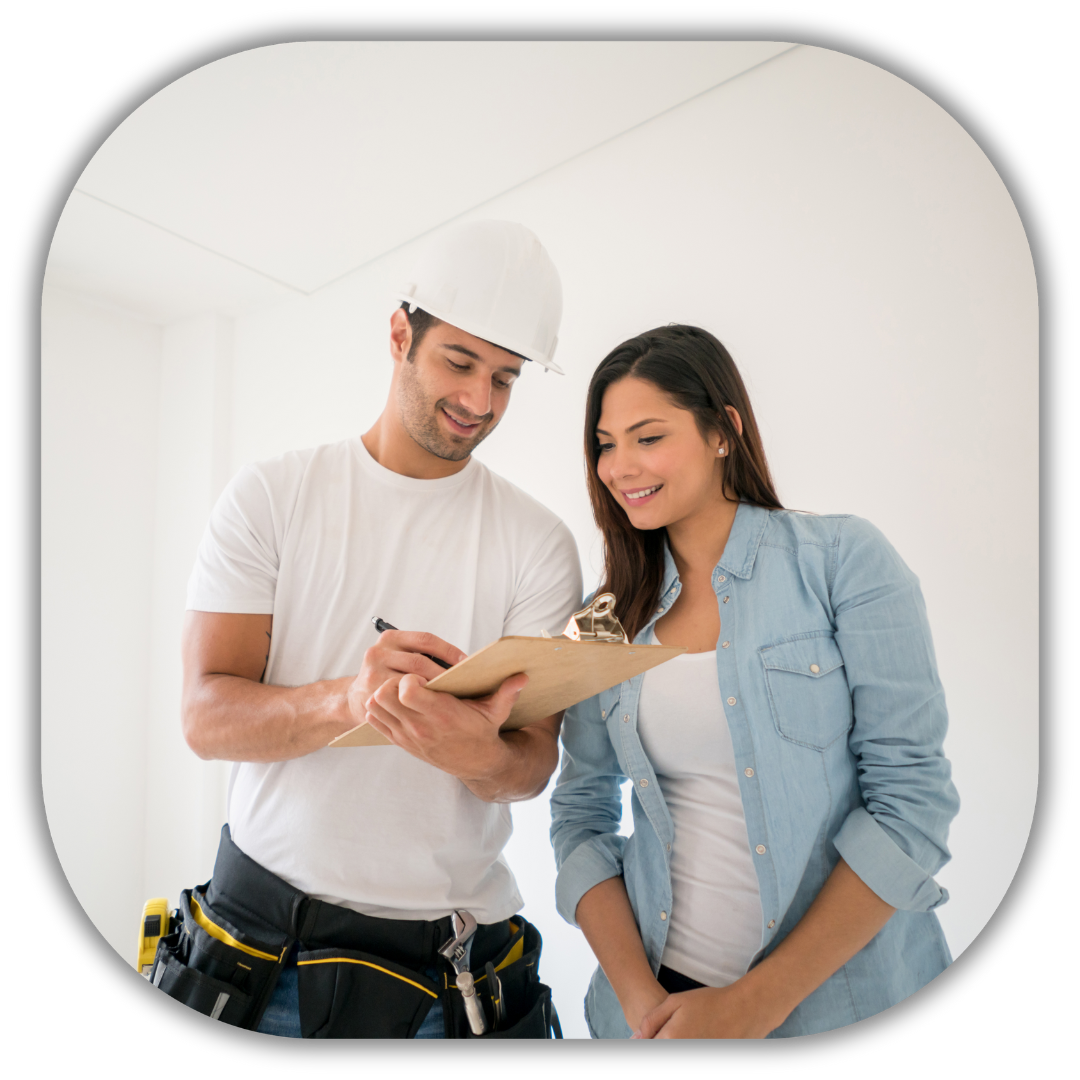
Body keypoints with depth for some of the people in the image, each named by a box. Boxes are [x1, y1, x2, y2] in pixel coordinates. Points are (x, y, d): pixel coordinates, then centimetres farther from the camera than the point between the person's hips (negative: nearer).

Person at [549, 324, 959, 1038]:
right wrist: (642, 999, -11)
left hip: (845, 993, -2)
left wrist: (757, 1002, -15)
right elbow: (582, 814, 1)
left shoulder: (844, 560, -11)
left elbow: (912, 797, -14)